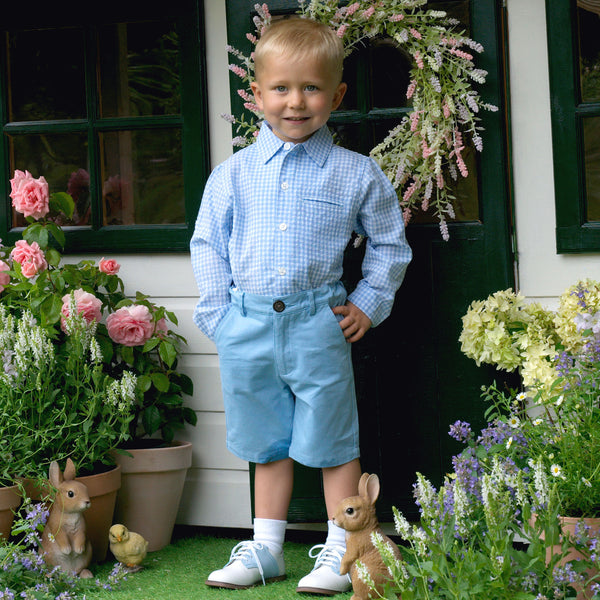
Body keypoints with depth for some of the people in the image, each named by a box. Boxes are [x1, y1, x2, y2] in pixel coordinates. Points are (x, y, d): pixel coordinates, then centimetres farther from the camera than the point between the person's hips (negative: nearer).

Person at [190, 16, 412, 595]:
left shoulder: (357, 174, 1)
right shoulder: (233, 173, 4)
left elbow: (389, 245, 11)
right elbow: (207, 244, 10)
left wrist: (367, 304, 2)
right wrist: (219, 314, 3)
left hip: (318, 324, -2)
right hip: (247, 326, 2)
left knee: (331, 440, 4)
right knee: (267, 443, 13)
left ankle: (340, 551, 15)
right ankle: (265, 548, 24)